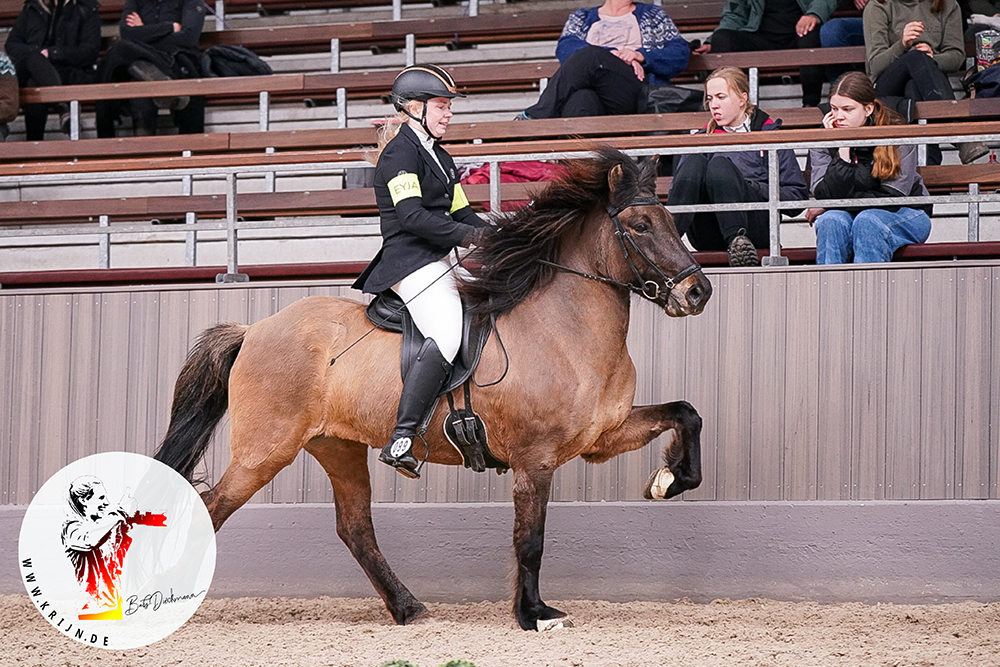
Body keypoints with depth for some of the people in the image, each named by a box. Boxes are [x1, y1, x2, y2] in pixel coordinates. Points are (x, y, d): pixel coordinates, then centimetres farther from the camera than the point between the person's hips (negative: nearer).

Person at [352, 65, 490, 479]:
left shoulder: (438, 156, 24)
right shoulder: (401, 153, -7)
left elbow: (460, 214, 23)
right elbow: (413, 216, -19)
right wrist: (472, 236, -21)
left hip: (442, 261, 10)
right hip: (412, 263, -10)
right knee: (448, 335, -28)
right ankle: (401, 440, -33)